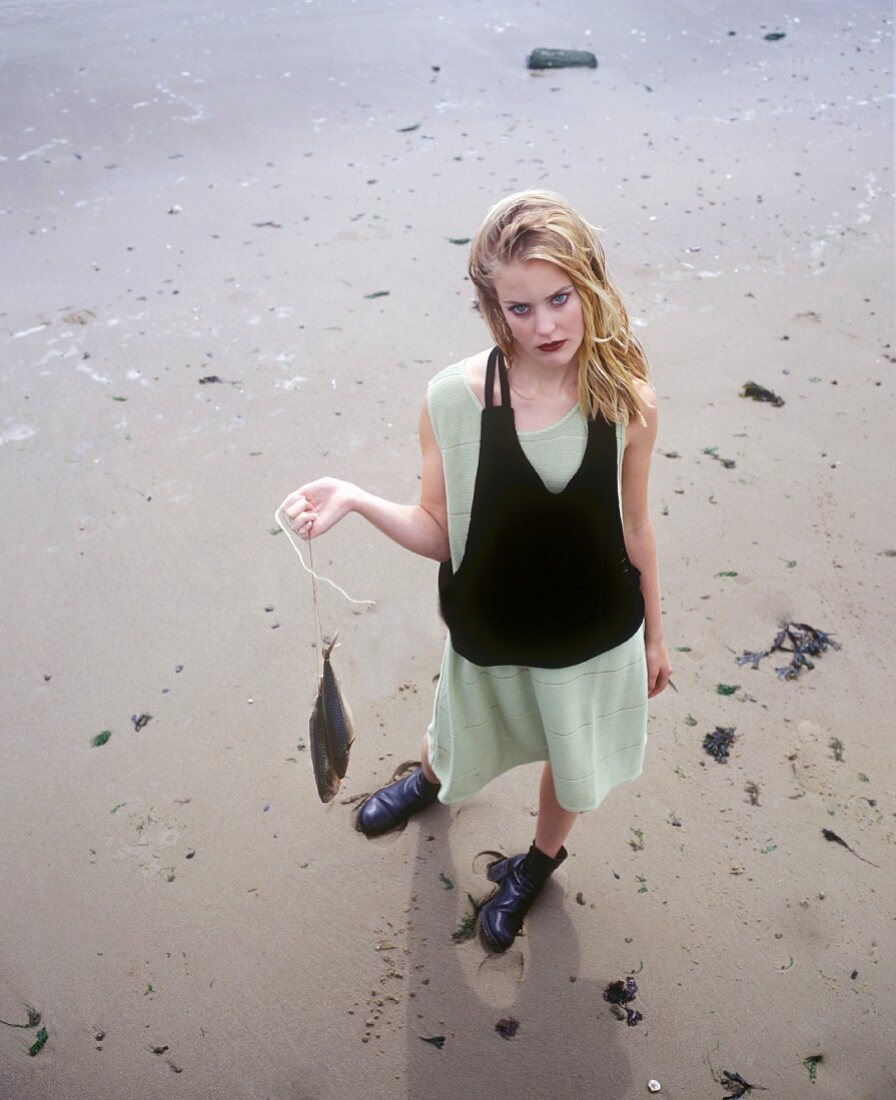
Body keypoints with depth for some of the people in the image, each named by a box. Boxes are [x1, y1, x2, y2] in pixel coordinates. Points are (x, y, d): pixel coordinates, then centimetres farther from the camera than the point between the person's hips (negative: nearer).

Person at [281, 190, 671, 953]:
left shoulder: (628, 400, -18)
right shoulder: (455, 399, -22)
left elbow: (634, 527, -5)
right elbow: (440, 533, -14)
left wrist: (654, 633, 7)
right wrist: (356, 501, -32)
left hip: (598, 635, 1)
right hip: (492, 637, 0)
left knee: (572, 762, 26)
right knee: (462, 748, 29)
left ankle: (542, 856, 61)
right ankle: (432, 779, 69)